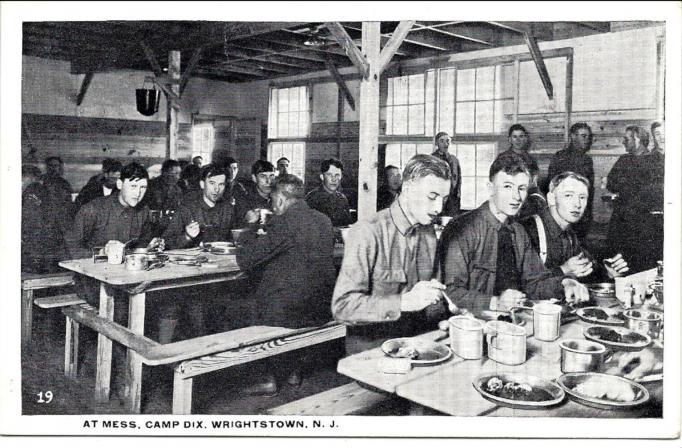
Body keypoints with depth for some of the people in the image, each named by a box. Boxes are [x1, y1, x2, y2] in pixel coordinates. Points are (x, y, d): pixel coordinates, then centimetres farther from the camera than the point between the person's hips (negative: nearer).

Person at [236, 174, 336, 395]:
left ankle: (269, 378, 20)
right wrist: (258, 238, 24)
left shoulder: (284, 222, -16)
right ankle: (293, 371, 31)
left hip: (293, 310, -7)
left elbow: (245, 260, -13)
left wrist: (248, 238, 8)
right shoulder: (323, 220, 7)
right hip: (323, 308, 7)